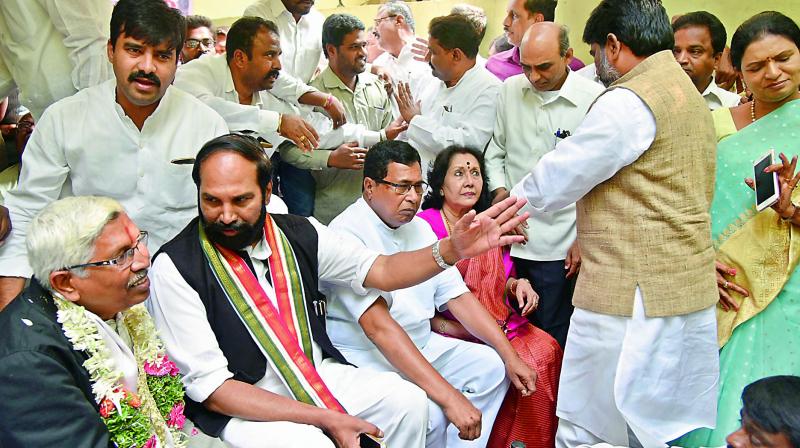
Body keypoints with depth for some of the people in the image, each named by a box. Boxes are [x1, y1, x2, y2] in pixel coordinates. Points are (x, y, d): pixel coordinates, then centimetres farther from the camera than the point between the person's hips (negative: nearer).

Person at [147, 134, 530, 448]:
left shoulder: (300, 235, -2)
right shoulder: (175, 267, -17)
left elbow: (380, 271, 3)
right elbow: (210, 386, -19)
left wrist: (453, 249, -17)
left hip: (317, 373, 6)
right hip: (234, 404, -5)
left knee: (407, 401, -8)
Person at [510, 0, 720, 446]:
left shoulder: (629, 101, -15)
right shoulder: (691, 95, 16)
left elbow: (558, 176, -12)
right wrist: (595, 243, 22)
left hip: (632, 293, -10)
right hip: (691, 290, 10)